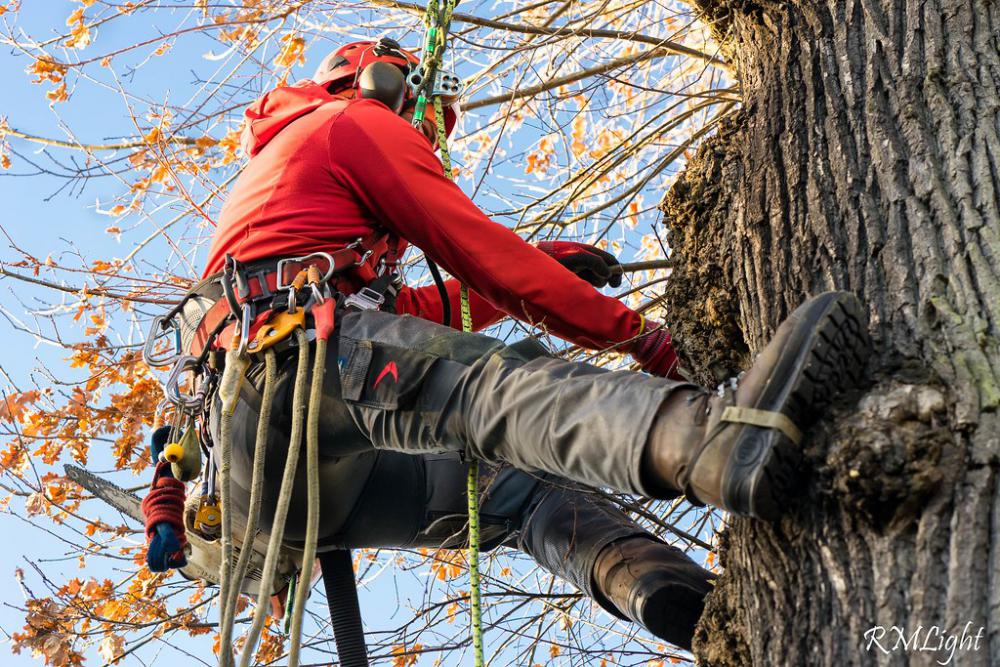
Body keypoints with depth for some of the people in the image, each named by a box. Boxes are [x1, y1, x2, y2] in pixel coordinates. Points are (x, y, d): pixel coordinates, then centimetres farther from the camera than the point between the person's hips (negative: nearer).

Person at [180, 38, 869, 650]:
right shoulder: (360, 119, 14)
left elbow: (417, 311, 35)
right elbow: (476, 247, 4)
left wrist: (547, 265, 35)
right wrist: (631, 328, 9)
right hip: (300, 356, -9)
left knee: (522, 487, 1)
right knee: (496, 382, -32)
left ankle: (696, 607, -25)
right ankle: (722, 436, -61)